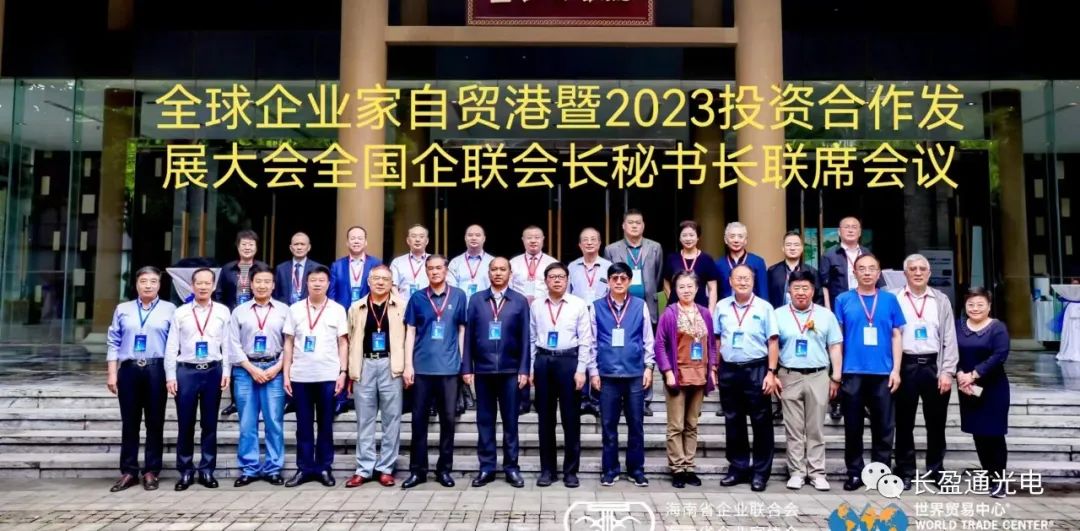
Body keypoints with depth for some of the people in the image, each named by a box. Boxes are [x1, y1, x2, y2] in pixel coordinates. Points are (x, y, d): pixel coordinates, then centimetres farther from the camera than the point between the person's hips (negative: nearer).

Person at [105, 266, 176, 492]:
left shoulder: (170, 310, 5)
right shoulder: (123, 309, 12)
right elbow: (114, 343, 10)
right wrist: (112, 374, 3)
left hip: (156, 370, -2)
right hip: (129, 369, 2)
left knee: (155, 422, 2)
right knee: (129, 423, 5)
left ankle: (151, 471, 10)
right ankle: (129, 471, 13)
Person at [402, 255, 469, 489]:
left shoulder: (458, 296, 3)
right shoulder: (417, 298, 4)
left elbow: (462, 329, 6)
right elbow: (410, 332, 4)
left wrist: (463, 362, 2)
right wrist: (408, 365, -2)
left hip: (449, 367, 0)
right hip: (422, 367, 0)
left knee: (448, 419, 6)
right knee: (419, 419, 5)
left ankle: (444, 469, 18)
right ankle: (417, 469, 15)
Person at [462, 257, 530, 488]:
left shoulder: (520, 301, 3)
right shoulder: (476, 300, 6)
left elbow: (525, 338, 1)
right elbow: (469, 335, 5)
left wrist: (524, 369, -5)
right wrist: (467, 368, 0)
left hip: (510, 370, -1)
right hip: (483, 369, 1)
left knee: (510, 420, 6)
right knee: (484, 420, 7)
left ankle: (511, 467, 15)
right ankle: (486, 467, 15)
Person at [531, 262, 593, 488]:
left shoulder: (579, 305, -2)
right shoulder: (536, 305, 6)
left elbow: (585, 340, -3)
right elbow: (531, 339, 9)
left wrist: (581, 370, -8)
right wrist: (531, 368, 5)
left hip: (569, 361, -2)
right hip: (543, 361, 2)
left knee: (571, 418, 3)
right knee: (545, 418, 8)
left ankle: (571, 470, 14)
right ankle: (547, 469, 19)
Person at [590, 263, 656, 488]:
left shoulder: (640, 306, 2)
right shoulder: (597, 307, 1)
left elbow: (648, 340, 6)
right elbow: (592, 342, 4)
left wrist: (649, 366, 1)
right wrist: (593, 370, 1)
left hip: (635, 373, 0)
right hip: (607, 374, 0)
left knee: (636, 424, 7)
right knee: (608, 425, 7)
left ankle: (636, 469, 20)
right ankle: (610, 469, 18)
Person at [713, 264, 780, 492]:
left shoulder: (764, 307, -3)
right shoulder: (721, 307, 6)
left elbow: (773, 342, -3)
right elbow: (716, 339, 11)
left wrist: (771, 372, -8)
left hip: (756, 370, -3)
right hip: (728, 370, 3)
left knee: (761, 422, 2)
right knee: (733, 422, 11)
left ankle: (760, 472, 12)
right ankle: (737, 468, 22)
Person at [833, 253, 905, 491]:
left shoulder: (890, 299, 6)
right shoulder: (843, 300, 3)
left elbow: (896, 336, 6)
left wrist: (896, 369, -1)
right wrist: (836, 372, 0)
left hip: (883, 374, 1)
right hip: (852, 373, -1)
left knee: (884, 427, 6)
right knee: (853, 427, 7)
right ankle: (854, 473, 17)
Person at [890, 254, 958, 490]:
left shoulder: (941, 300, 9)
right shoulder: (893, 298, 2)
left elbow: (949, 338, 6)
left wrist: (947, 371, -2)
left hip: (934, 366, 2)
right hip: (906, 366, -2)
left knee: (936, 423, 9)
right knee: (904, 423, 4)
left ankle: (936, 470, 22)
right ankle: (905, 472, 13)